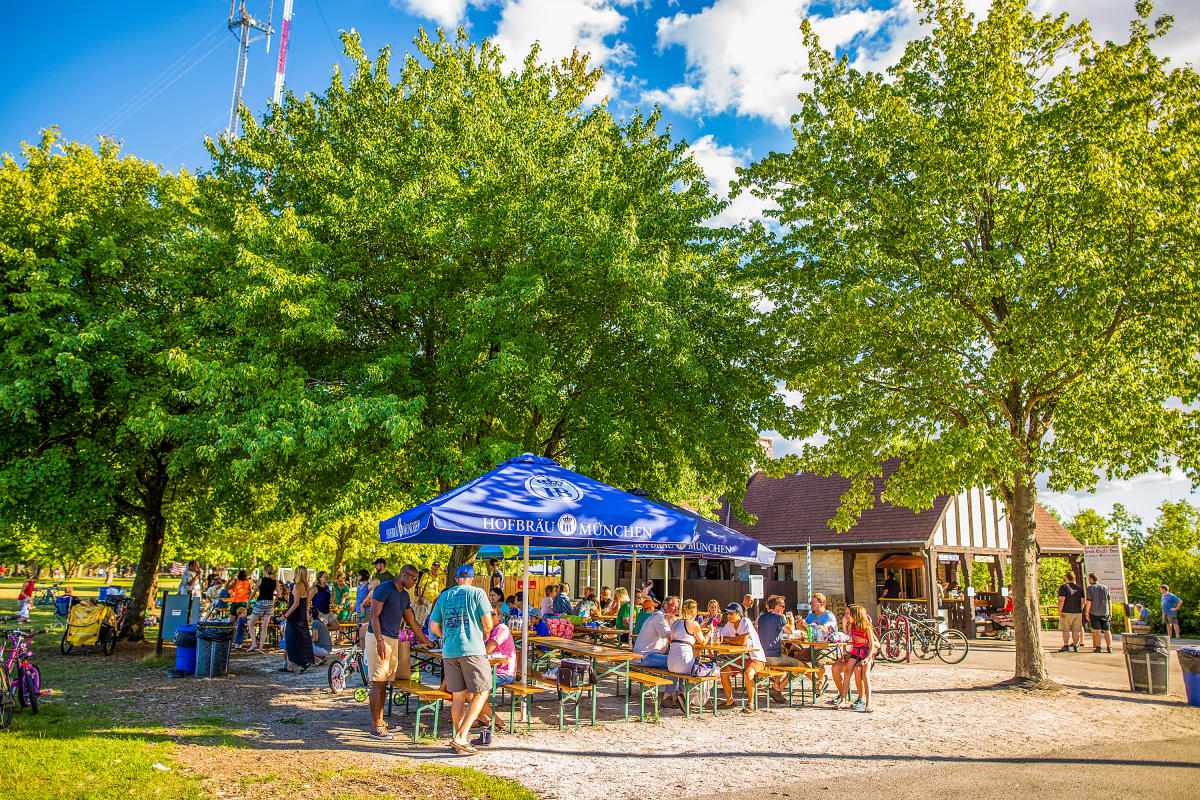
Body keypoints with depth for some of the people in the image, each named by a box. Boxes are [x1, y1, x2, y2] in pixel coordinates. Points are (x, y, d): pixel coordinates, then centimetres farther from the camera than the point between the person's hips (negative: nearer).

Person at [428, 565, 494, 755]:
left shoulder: (444, 596, 13)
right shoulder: (477, 593, 0)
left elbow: (434, 627, 14)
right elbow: (487, 623, -5)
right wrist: (485, 634, 17)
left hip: (448, 652, 5)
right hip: (472, 650, -5)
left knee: (458, 696, 12)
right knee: (481, 693, 2)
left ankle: (459, 738, 16)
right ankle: (461, 736, -8)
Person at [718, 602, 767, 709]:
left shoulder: (745, 622, -16)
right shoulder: (729, 624, 4)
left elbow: (742, 641, -24)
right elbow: (722, 639, 0)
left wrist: (728, 640, -8)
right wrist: (736, 639, -17)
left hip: (756, 658, -7)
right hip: (740, 658, 7)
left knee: (747, 674, -34)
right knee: (723, 672, -9)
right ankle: (729, 700, 6)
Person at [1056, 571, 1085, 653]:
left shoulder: (1063, 587, -7)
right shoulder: (1079, 587, 9)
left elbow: (1061, 600, -15)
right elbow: (1083, 601, 9)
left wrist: (1059, 611, -12)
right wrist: (1080, 610, 19)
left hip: (1066, 612, -4)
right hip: (1078, 612, 5)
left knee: (1066, 630, 0)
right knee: (1076, 630, 7)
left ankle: (1066, 646, -4)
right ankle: (1076, 646, 8)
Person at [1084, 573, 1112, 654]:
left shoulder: (1090, 588, -6)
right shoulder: (1105, 587, 6)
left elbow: (1089, 602, -11)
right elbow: (1109, 601, 6)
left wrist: (1087, 613, -7)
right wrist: (1110, 612, 14)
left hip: (1094, 612, -4)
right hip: (1105, 612, 4)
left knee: (1097, 630, -2)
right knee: (1106, 630, 8)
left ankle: (1098, 648, -5)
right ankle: (1109, 648, 8)